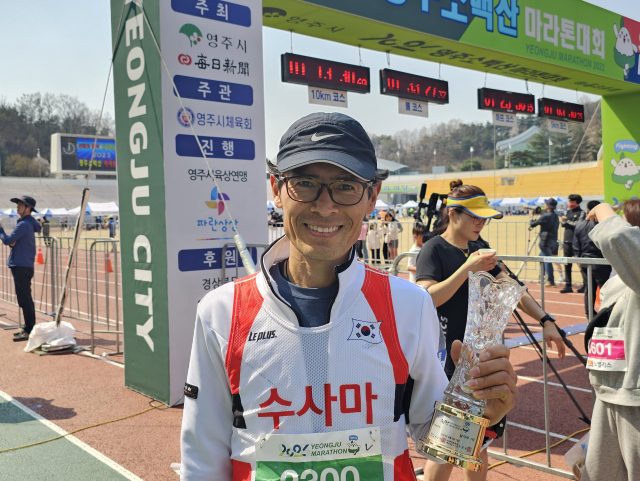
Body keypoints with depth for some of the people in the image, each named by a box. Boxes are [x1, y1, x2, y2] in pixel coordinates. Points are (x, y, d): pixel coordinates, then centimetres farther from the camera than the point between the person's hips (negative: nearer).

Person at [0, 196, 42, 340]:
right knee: (26, 298, 16)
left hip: (21, 266, -11)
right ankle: (28, 328, 25)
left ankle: (29, 330, -7)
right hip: (24, 265, 11)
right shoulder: (30, 223, 14)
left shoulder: (23, 225, -16)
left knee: (24, 299, -9)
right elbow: (13, 241, 19)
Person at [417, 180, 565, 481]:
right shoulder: (434, 250, -11)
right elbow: (428, 298, -24)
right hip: (449, 360, -7)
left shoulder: (479, 248, 11)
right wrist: (468, 267, -29)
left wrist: (545, 320, 3)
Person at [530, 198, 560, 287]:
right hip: (553, 241, 9)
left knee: (547, 260, -5)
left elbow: (532, 224, -9)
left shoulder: (545, 216, -15)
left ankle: (550, 281, -4)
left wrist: (532, 218, 10)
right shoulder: (556, 216, 11)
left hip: (546, 241, -9)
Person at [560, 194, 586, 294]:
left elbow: (578, 225, -16)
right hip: (567, 241, 7)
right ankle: (568, 285, 13)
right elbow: (563, 224, 13)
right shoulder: (568, 212, 16)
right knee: (567, 265, 7)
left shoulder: (581, 213, -5)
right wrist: (563, 221, -7)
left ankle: (586, 285, -1)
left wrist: (567, 221, -10)